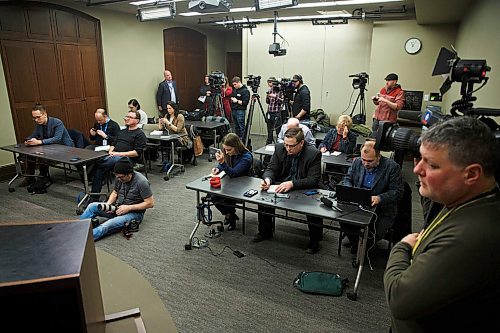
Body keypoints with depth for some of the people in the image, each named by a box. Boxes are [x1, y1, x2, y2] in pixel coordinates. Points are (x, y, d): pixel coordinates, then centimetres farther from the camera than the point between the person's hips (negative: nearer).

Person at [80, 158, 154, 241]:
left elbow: (150, 203, -20)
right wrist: (108, 203, -5)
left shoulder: (141, 182, -22)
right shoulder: (119, 178, -3)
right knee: (92, 206, -9)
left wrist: (129, 207, -21)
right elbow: (115, 192, 16)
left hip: (134, 213, -7)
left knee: (107, 226, -30)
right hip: (118, 207, 7)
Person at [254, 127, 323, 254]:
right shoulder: (280, 148, -5)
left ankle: (314, 241, -2)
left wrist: (292, 183, -36)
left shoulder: (314, 154, -17)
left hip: (304, 190, -4)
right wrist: (267, 179, -25)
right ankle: (265, 231, 7)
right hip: (281, 187, 4)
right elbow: (271, 169, 0)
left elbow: (314, 179, -21)